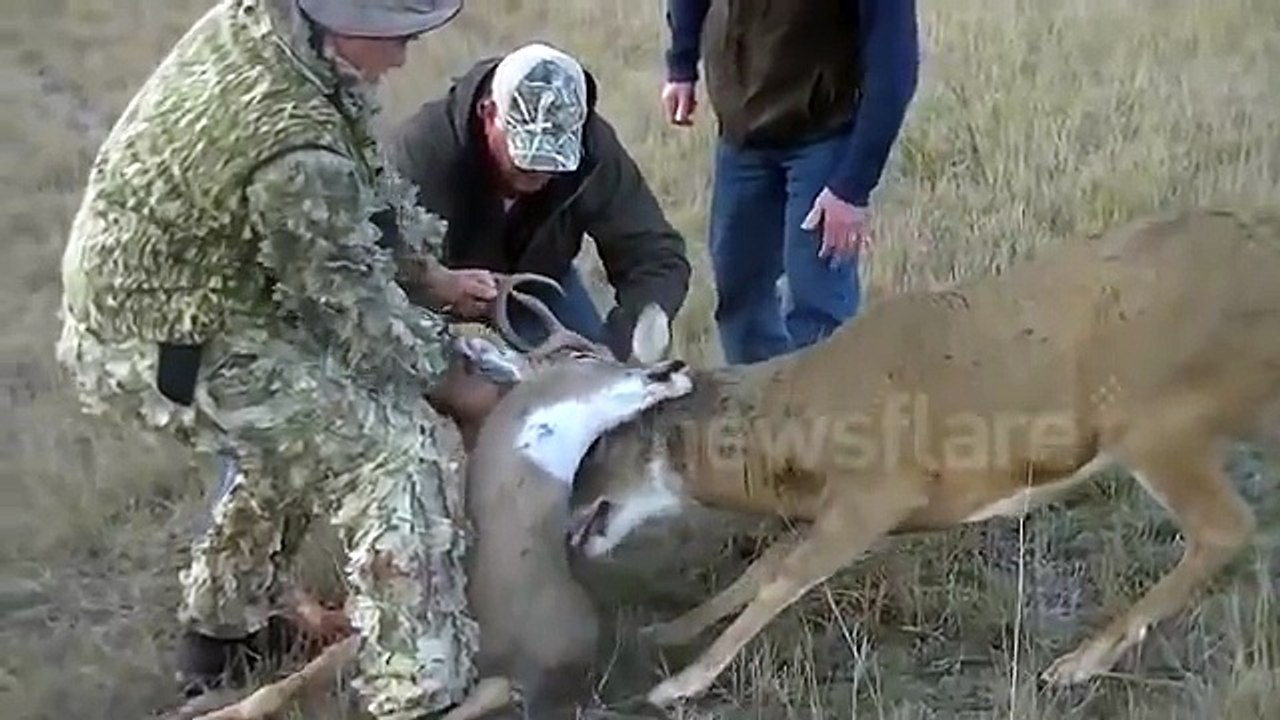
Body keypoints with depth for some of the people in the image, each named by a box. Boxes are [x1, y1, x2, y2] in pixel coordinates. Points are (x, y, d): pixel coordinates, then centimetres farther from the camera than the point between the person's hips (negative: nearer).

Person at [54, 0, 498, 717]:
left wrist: (431, 267, 13)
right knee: (403, 455, -12)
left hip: (129, 289, 10)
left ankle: (222, 627, 43)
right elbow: (349, 301, -18)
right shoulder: (298, 151, -31)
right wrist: (444, 381, -2)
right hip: (167, 345, -9)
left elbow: (366, 168, 10)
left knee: (305, 426, 29)